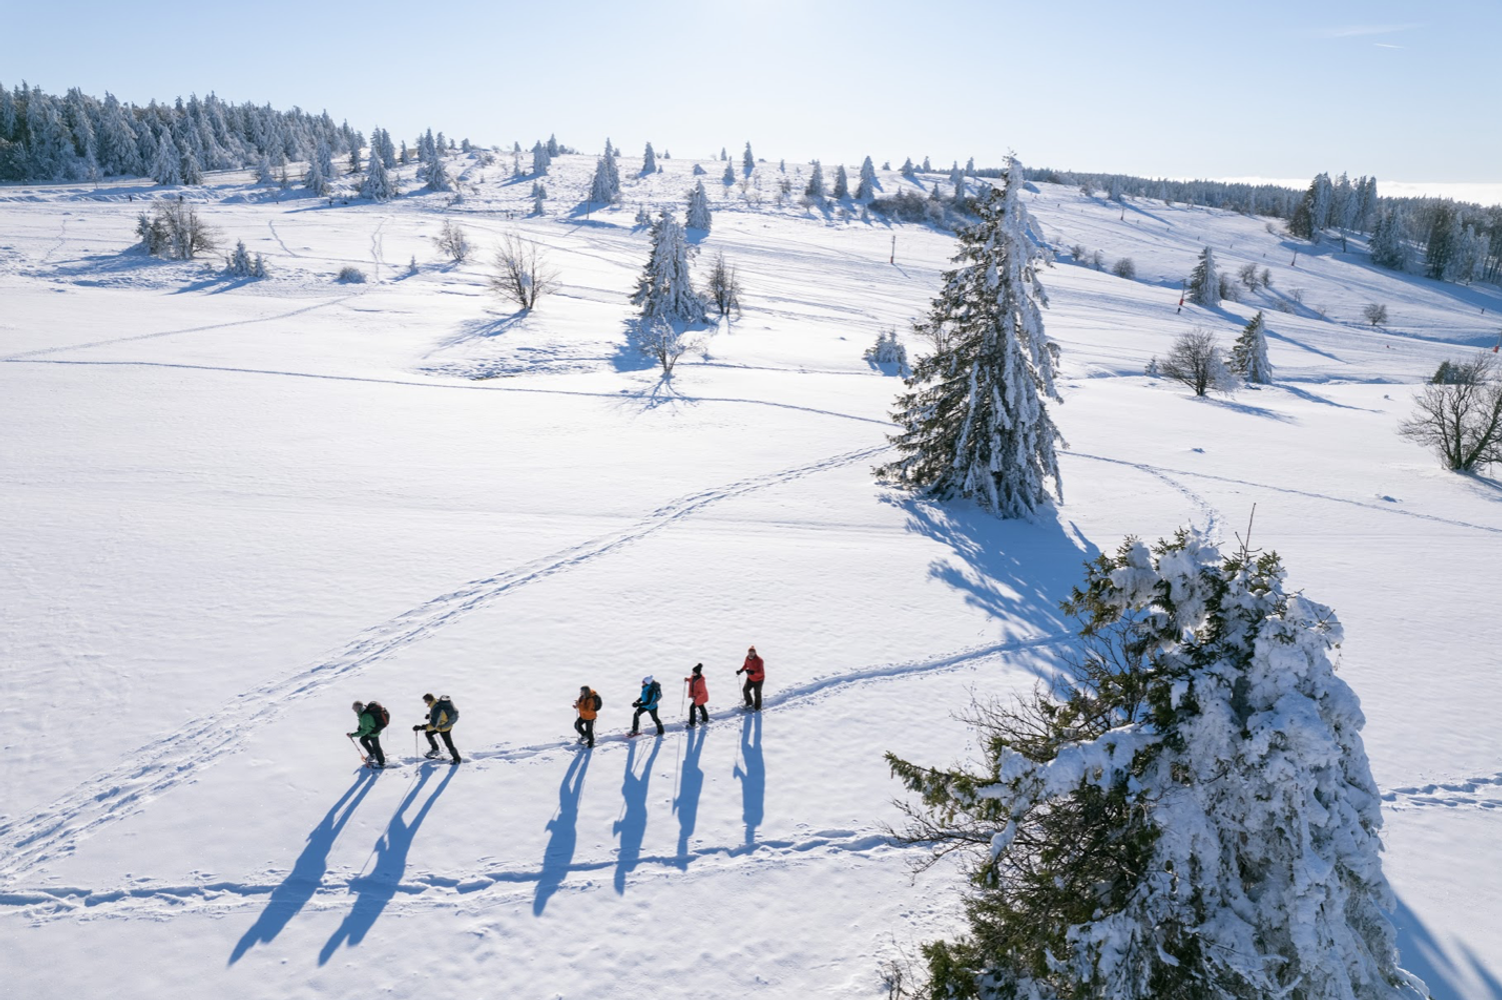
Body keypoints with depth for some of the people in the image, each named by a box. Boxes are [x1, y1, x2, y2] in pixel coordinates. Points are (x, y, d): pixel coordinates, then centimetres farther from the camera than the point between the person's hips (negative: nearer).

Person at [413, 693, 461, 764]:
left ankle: (457, 759, 27)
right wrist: (430, 715, 10)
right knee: (428, 733, 19)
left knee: (448, 744, 8)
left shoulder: (436, 709, -39)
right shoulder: (438, 701, -12)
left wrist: (420, 727, -35)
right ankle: (435, 749, 38)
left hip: (444, 728, -9)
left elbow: (433, 725, -36)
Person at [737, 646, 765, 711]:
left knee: (757, 693, 7)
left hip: (758, 679, -6)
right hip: (750, 678, 6)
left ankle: (757, 707, 30)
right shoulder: (747, 658, -11)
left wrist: (753, 672, -50)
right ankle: (749, 703, 37)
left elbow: (761, 672, -35)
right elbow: (746, 665, 9)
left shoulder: (759, 660, -32)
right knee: (745, 690, 11)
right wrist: (741, 671, -7)